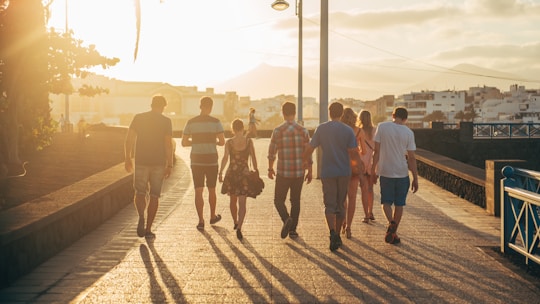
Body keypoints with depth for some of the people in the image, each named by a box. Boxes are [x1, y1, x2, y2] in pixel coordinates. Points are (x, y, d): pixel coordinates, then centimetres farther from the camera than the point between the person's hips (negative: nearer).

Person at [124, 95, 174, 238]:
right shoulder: (166, 121, -3)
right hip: (159, 163, -1)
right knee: (154, 196, 9)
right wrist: (169, 165, -3)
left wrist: (128, 159, 8)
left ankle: (141, 217, -14)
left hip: (141, 162, 1)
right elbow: (168, 144, -8)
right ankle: (148, 229, 9)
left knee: (140, 193, 14)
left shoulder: (138, 118, 2)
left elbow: (129, 140, -1)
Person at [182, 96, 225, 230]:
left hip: (196, 161, 1)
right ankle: (213, 216, 30)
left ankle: (201, 221, 1)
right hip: (211, 161, -1)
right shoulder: (216, 122, -5)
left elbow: (184, 142, 1)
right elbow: (222, 142, -8)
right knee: (211, 190, 15)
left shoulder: (191, 122, 0)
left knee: (198, 191, 4)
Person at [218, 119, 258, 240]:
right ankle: (239, 228, -17)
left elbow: (225, 158, -11)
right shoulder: (249, 141, -3)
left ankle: (235, 223, 39)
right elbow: (253, 159, -3)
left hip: (231, 173, 1)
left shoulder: (229, 142, -4)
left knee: (233, 200, 21)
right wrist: (256, 171, 7)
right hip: (244, 173, -1)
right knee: (242, 203, -1)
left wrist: (220, 172, -6)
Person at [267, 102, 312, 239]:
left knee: (279, 200, 10)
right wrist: (310, 171, 10)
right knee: (295, 201, 16)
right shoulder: (303, 131, -1)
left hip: (283, 172, -2)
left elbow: (271, 152, -1)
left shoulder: (278, 131, -7)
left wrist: (270, 169, 14)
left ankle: (287, 219, -16)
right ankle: (292, 229, 17)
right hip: (299, 172, 3)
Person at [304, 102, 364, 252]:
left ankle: (333, 233, -20)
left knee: (330, 205, 1)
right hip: (344, 172, 1)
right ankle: (337, 236, 21)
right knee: (340, 205, 13)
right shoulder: (348, 131, -4)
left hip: (327, 172, -1)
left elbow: (310, 149, 1)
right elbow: (354, 153, -8)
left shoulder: (321, 129, -2)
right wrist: (361, 169, 4)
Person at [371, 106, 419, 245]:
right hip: (402, 173, 0)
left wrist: (373, 170, 7)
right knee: (399, 204, 12)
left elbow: (376, 151, -3)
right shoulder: (408, 132, -4)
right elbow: (411, 158, -4)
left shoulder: (382, 127, -4)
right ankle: (393, 233, 16)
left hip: (385, 172, 0)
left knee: (386, 202, 12)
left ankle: (391, 223, -15)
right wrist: (415, 178, 3)